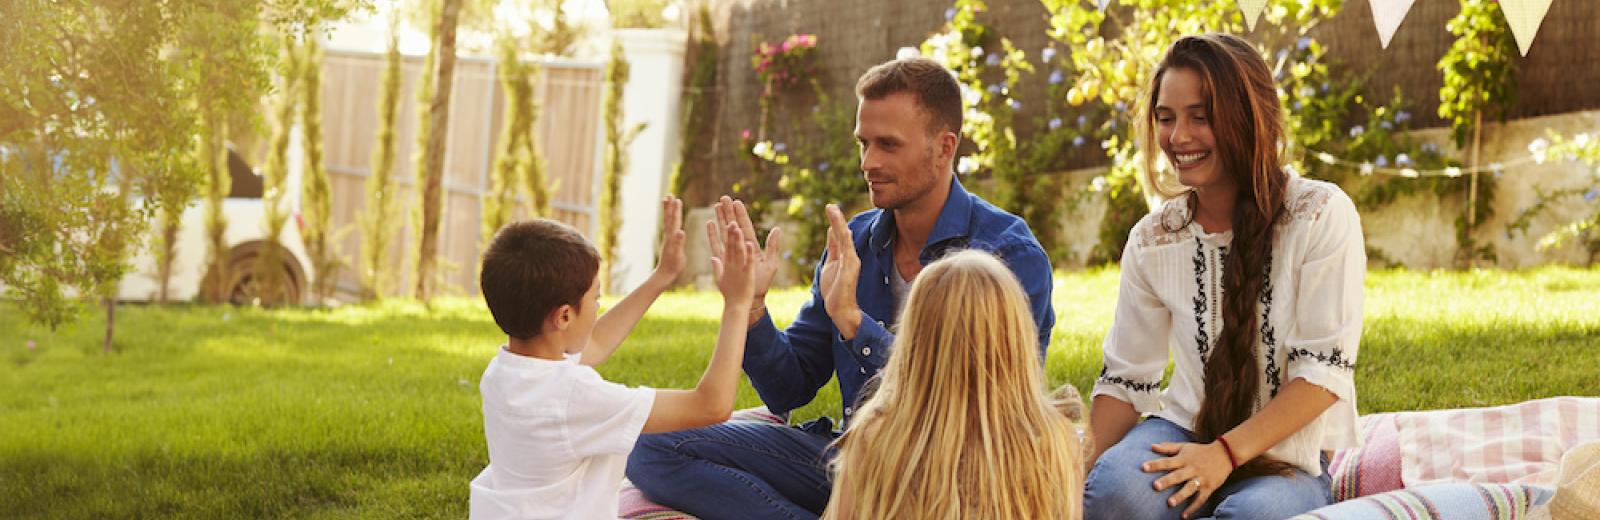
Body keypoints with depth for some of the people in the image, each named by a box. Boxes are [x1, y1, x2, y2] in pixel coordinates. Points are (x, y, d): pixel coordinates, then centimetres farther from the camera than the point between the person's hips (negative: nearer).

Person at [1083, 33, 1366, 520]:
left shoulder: (1322, 215, -10)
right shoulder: (1153, 240, 2)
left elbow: (1326, 369, -13)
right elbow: (1125, 379, 3)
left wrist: (1226, 452, -22)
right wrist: (1084, 474, -14)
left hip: (1291, 458, -2)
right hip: (1187, 432, 2)